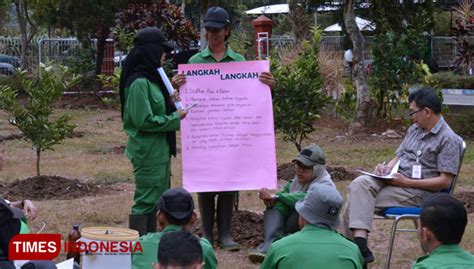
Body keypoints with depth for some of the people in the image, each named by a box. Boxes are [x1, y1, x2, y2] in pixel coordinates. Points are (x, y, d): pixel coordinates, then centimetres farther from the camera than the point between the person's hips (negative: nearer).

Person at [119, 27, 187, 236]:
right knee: (145, 201, -5)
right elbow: (144, 121, -22)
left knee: (155, 201, 16)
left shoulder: (151, 78, 11)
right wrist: (175, 118, -14)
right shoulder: (139, 83, -18)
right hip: (148, 153, -10)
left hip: (159, 151, 10)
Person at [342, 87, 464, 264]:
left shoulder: (448, 139, -10)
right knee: (359, 184, -22)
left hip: (417, 191, -8)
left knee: (358, 204, -22)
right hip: (394, 180, 8)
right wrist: (386, 168, -1)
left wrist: (407, 182, -18)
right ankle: (359, 243, -30)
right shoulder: (414, 130, 16)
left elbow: (445, 181, -14)